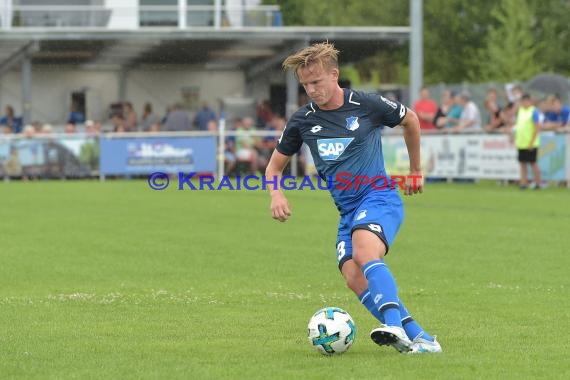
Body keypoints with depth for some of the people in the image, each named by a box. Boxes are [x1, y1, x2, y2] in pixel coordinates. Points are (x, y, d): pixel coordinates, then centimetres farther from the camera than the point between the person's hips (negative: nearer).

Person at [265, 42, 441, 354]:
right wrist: (276, 194, -5)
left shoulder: (367, 105, -4)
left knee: (364, 253, -33)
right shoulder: (302, 121, 6)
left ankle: (395, 326, -46)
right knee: (353, 277, -16)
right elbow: (275, 166, 18)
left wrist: (415, 171, 23)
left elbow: (410, 120, 15)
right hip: (347, 211, 5)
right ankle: (418, 337, -13)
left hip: (379, 196, -5)